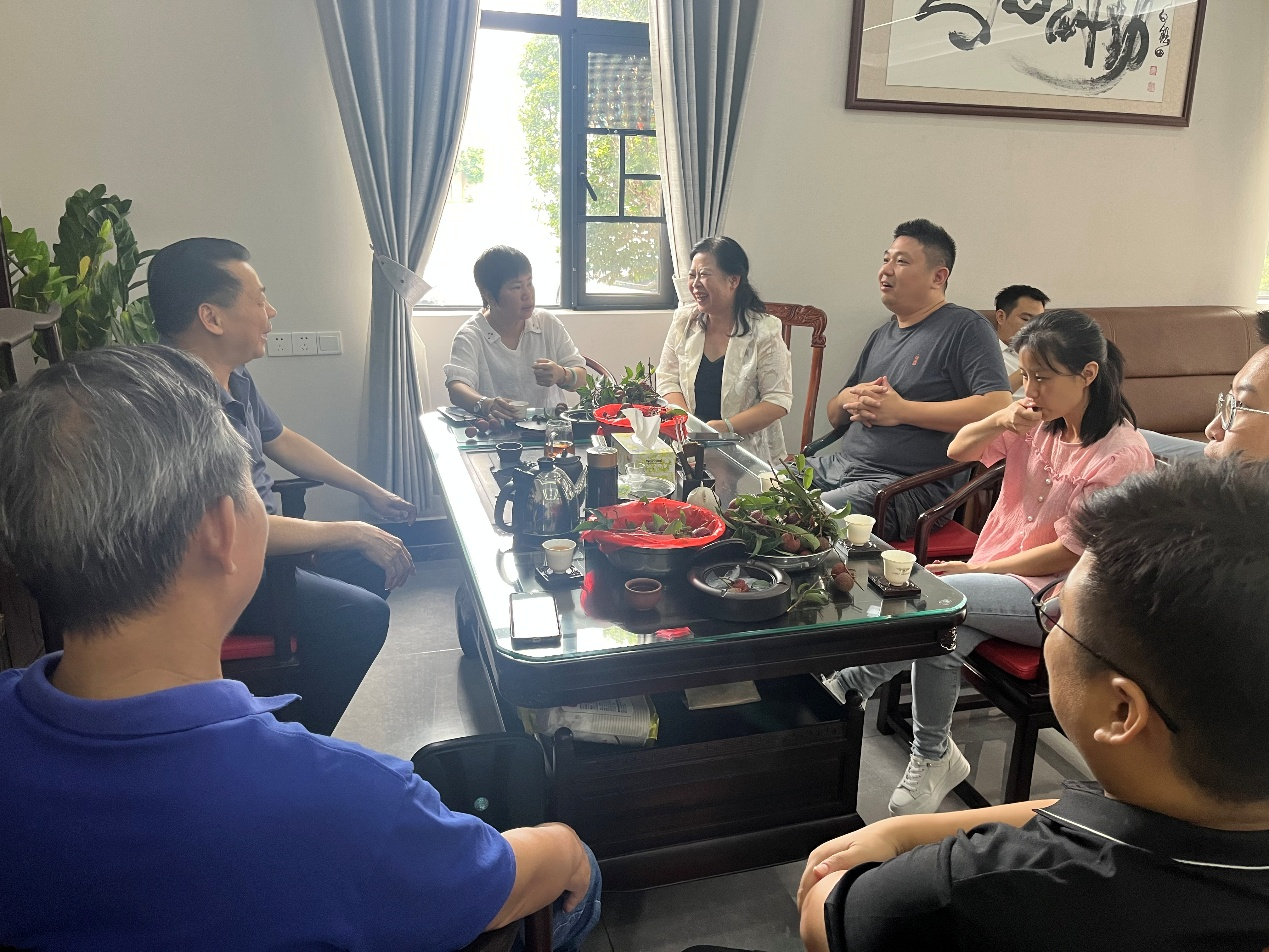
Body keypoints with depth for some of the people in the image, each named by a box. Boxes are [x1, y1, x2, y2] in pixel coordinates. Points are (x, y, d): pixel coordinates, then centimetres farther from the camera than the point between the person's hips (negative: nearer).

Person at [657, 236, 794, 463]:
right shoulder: (684, 320, 5)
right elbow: (667, 379, 8)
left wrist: (726, 427, -21)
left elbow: (778, 401, -8)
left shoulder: (765, 331, -7)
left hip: (748, 452, -3)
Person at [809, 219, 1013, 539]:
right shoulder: (882, 335, 23)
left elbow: (998, 407, -17)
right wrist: (848, 398, 1)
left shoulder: (965, 327, -2)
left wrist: (902, 410, -15)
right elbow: (834, 416, 28)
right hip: (839, 465, 8)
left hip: (911, 485, -8)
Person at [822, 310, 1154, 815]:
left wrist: (975, 569, -13)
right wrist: (1000, 421, -14)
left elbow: (1070, 553, -15)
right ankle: (933, 757, -9)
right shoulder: (1039, 419, 5)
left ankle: (848, 684, -15)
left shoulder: (1121, 454, -15)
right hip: (1002, 574, 6)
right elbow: (958, 450, 7)